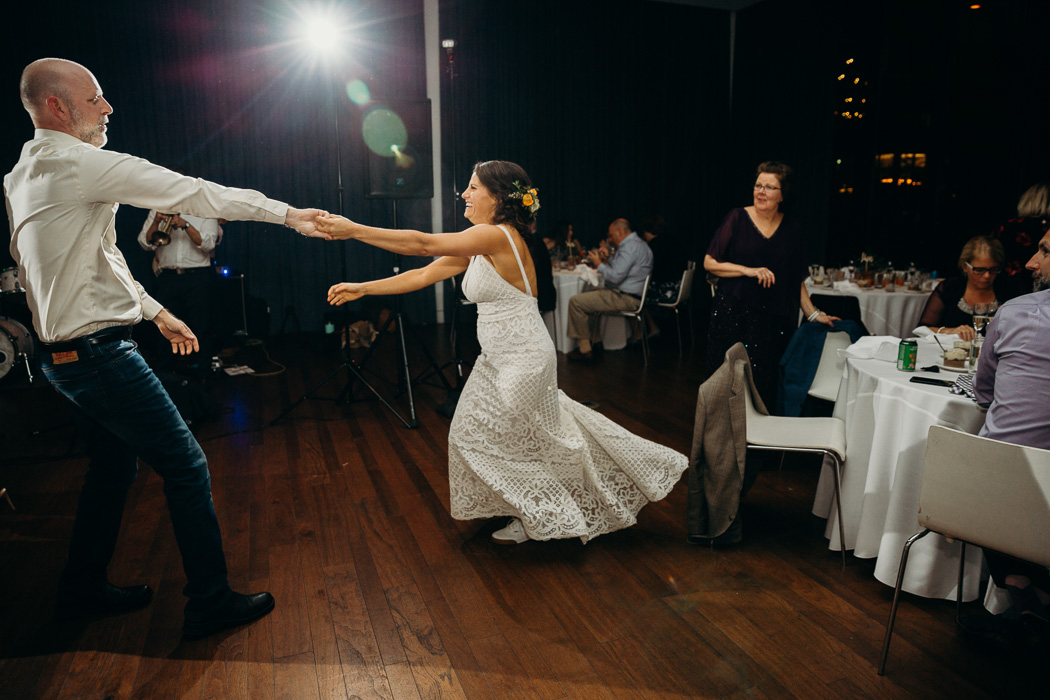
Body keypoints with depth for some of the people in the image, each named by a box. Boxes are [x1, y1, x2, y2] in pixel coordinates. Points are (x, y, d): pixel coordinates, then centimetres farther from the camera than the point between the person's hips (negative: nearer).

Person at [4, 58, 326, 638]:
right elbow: (194, 194, -15)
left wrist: (157, 312, 23)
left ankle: (82, 589, 36)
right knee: (186, 467, -3)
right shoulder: (79, 163, -16)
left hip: (65, 354, 10)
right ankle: (210, 601, 8)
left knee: (113, 464, 22)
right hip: (98, 352, -10)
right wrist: (287, 213, -8)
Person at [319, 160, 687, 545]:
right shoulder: (477, 248, 7)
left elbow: (422, 244, -27)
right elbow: (425, 274, 8)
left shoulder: (498, 236, -22)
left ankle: (537, 520, 29)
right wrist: (362, 288, 6)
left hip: (521, 361, -9)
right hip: (499, 360, 9)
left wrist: (353, 229, -23)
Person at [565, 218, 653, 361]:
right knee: (586, 297, 28)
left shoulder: (630, 247, -18)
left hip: (626, 298, -12)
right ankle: (591, 343, 27)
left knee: (576, 302, -12)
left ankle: (585, 350, -5)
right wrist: (609, 257, 14)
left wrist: (599, 264, -9)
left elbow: (615, 277, -24)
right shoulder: (637, 243, 17)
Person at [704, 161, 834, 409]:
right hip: (732, 314, -2)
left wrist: (813, 314, 9)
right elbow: (709, 262, -2)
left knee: (763, 383, -1)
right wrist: (749, 270, -12)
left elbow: (797, 279, 14)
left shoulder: (791, 228, 8)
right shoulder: (737, 218, 0)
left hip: (773, 319, 2)